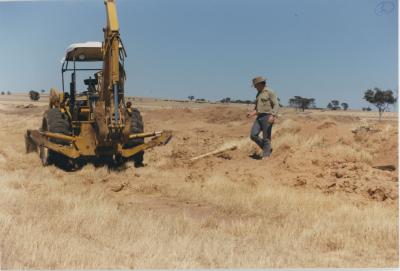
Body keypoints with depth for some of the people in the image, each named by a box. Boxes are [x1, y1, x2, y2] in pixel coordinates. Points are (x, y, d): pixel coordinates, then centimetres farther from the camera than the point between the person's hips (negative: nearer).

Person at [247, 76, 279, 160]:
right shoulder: (258, 94, 19)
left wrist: (272, 116, -26)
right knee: (253, 135, -4)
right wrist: (252, 113, 9)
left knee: (266, 138, -6)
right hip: (259, 117, 8)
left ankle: (266, 156, 3)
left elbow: (276, 105, -13)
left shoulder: (270, 92, -6)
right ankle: (266, 149, 13)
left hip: (268, 117, -7)